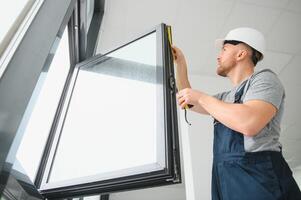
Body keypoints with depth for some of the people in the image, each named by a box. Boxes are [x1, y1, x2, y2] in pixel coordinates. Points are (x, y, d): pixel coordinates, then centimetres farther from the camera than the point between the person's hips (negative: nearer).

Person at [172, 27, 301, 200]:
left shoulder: (264, 78, -4)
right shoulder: (225, 97, 20)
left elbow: (249, 123, -24)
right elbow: (189, 103, 29)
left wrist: (201, 97, -13)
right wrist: (181, 63, 26)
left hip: (259, 179, -7)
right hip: (226, 183, 8)